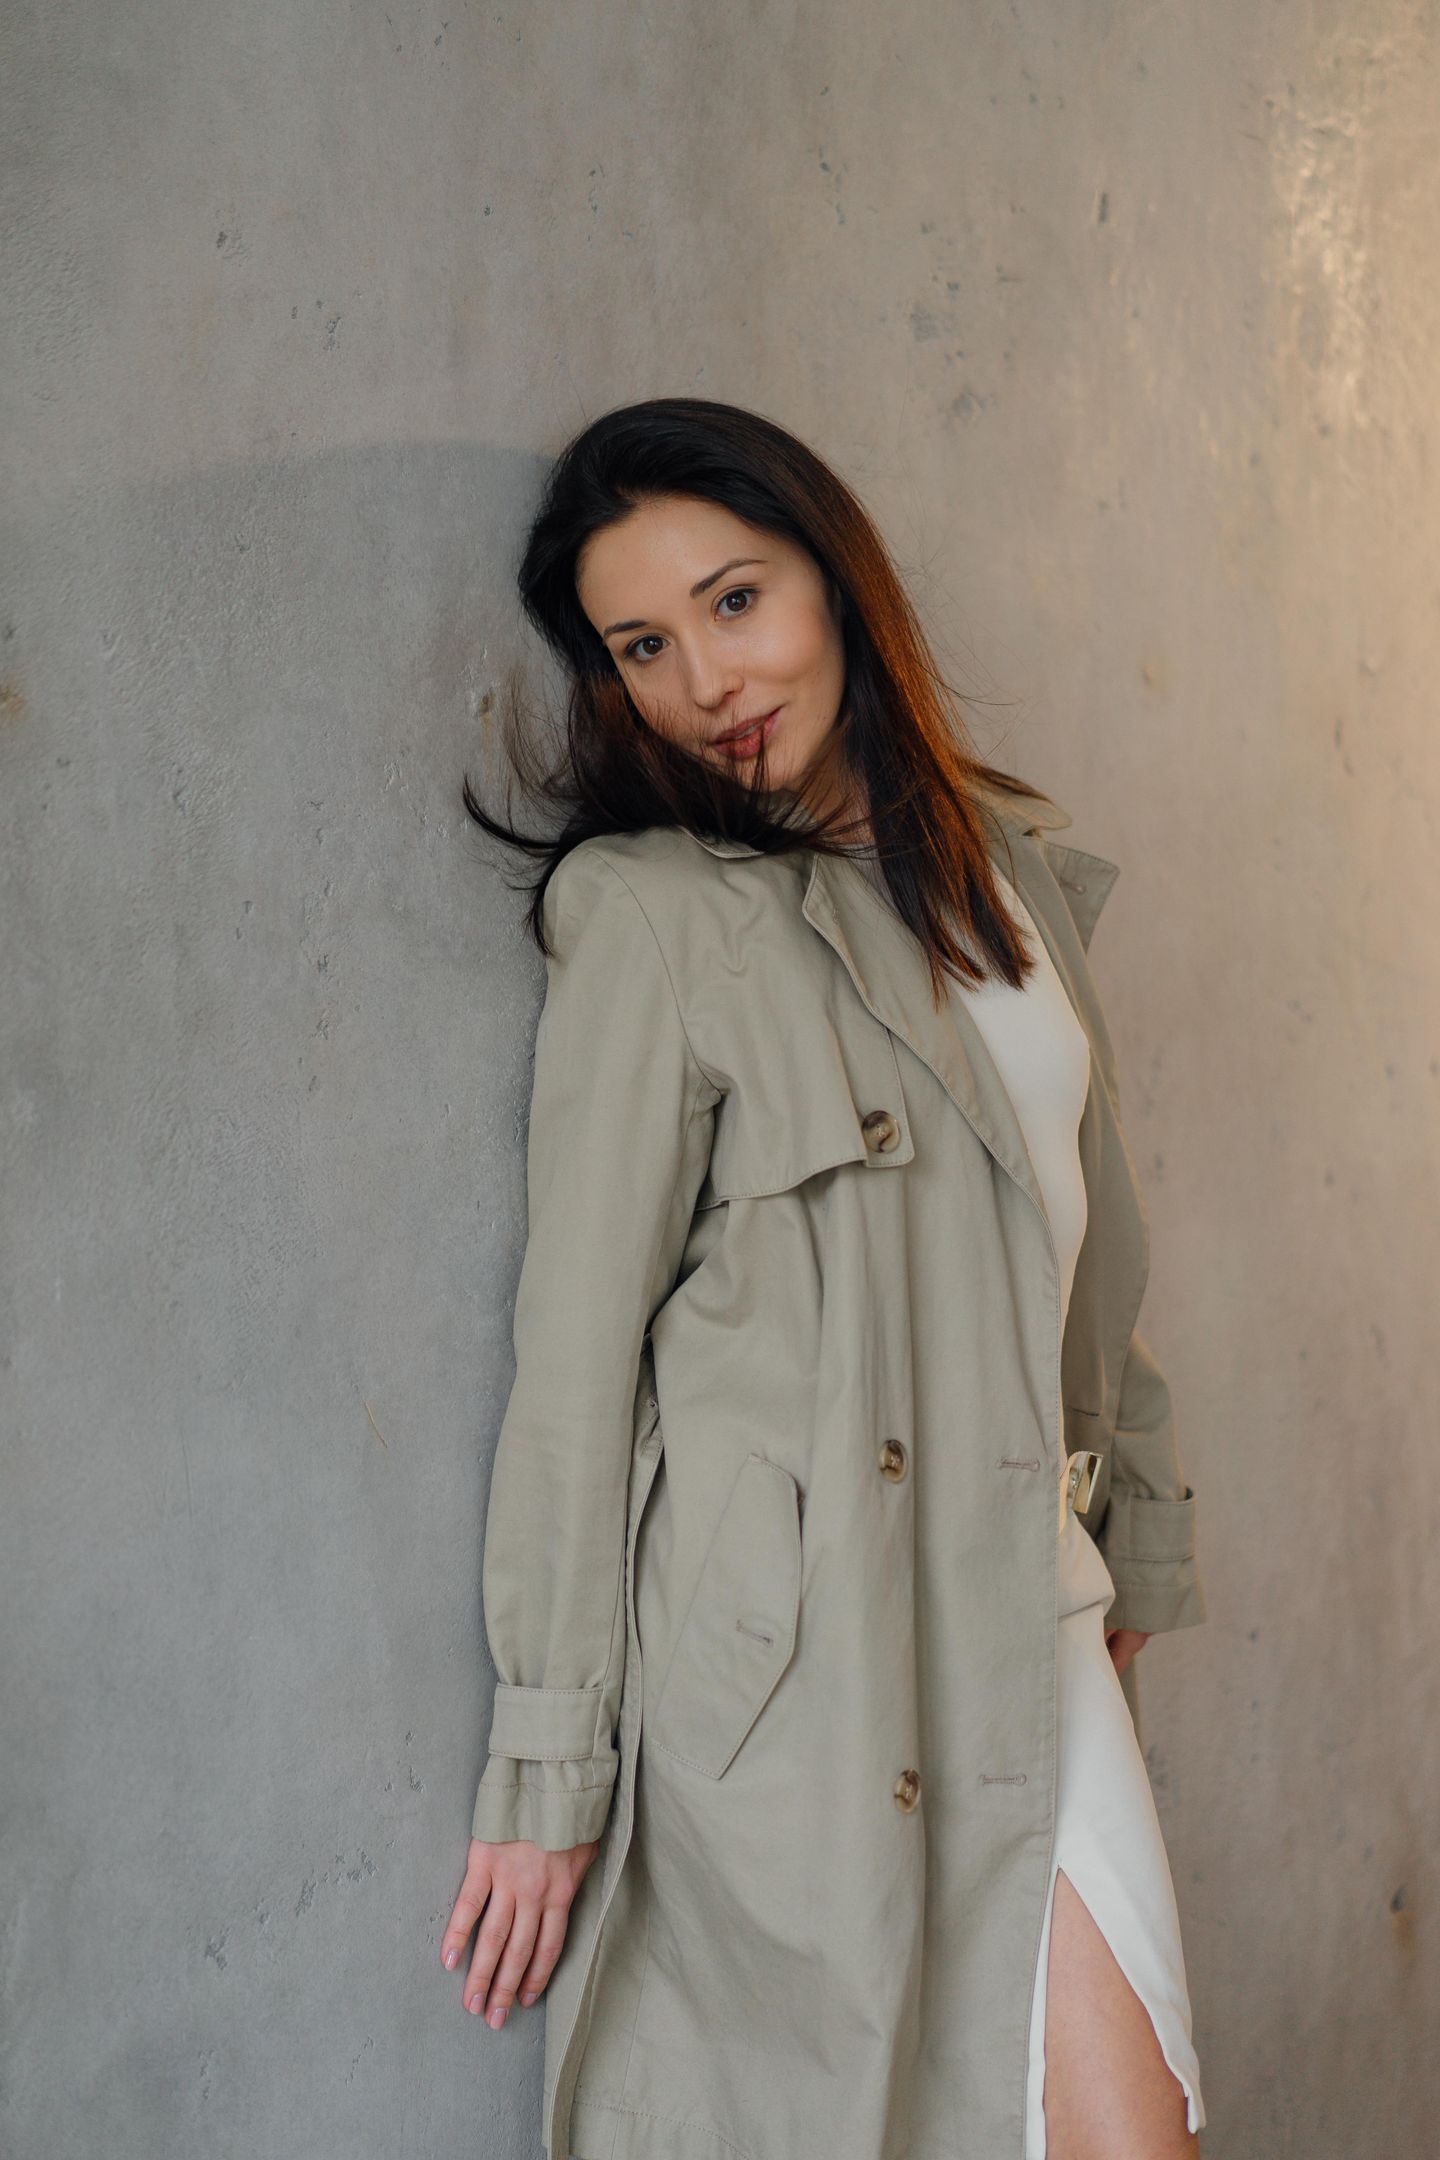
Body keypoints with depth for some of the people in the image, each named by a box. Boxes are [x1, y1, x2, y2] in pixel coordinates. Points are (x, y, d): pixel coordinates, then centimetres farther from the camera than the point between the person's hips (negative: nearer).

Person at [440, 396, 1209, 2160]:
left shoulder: (1014, 861, 12)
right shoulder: (653, 911, -7)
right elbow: (576, 1353, -8)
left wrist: (1141, 1539, 20)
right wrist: (548, 1765, -7)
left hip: (1025, 1603, 6)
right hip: (790, 1633, -5)